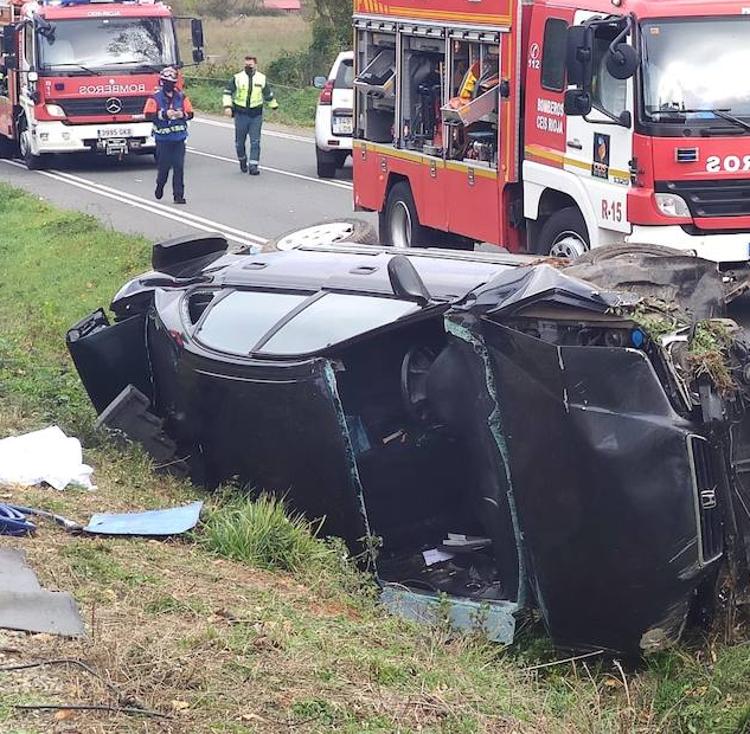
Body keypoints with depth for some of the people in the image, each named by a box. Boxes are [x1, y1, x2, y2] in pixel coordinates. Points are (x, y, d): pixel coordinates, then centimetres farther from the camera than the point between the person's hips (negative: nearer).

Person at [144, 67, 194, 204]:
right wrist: (164, 114, -21)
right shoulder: (155, 98, -2)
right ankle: (160, 185, 32)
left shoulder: (181, 97, 8)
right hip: (163, 138, -2)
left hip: (179, 138, 2)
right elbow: (148, 115, -11)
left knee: (179, 167, -4)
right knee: (164, 165, 2)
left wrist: (182, 114, -13)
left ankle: (178, 195, -2)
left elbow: (190, 114, 8)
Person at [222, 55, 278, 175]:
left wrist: (274, 106, 28)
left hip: (256, 115, 0)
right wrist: (227, 106, -11)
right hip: (241, 114, 0)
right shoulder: (237, 78, 0)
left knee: (255, 142, -7)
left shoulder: (262, 79, 6)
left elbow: (268, 94, 20)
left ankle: (253, 166, -7)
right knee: (240, 141, 8)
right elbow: (228, 92, 2)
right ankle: (242, 160, 33)